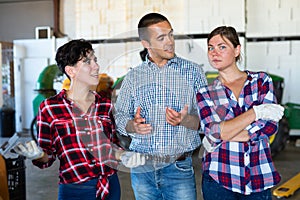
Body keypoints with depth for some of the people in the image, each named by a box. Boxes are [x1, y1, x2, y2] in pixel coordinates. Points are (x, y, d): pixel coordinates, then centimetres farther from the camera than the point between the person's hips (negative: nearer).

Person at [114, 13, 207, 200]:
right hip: (141, 168, 2)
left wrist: (185, 120, -21)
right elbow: (119, 115, 9)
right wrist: (133, 125, -12)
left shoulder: (193, 71, 1)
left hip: (178, 167, -2)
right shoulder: (133, 76, 8)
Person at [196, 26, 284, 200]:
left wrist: (223, 136, -12)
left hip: (259, 178, 1)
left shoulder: (261, 80, 4)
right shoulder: (205, 93, 3)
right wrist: (256, 112, -15)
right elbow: (213, 133, -12)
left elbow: (270, 126, -9)